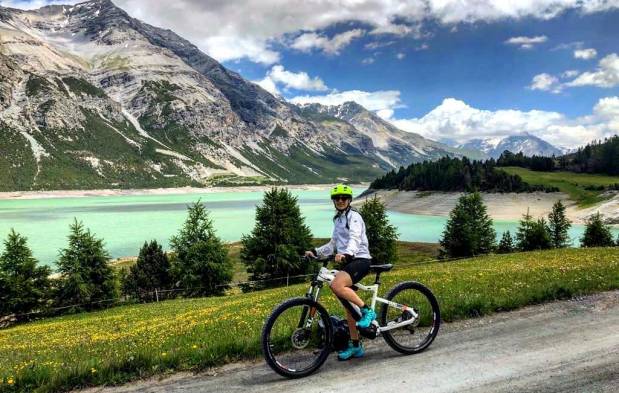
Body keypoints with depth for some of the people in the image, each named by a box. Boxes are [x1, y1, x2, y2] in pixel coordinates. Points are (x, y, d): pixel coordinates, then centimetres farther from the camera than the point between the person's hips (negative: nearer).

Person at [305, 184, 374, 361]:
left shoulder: (354, 216, -7)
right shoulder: (338, 219, 19)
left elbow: (355, 238, -25)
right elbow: (333, 245, 23)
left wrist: (346, 254, -44)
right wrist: (315, 252, 10)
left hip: (359, 260, -9)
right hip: (347, 262, 9)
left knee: (336, 285, -33)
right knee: (349, 306, 8)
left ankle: (367, 310, -17)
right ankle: (355, 346, 17)